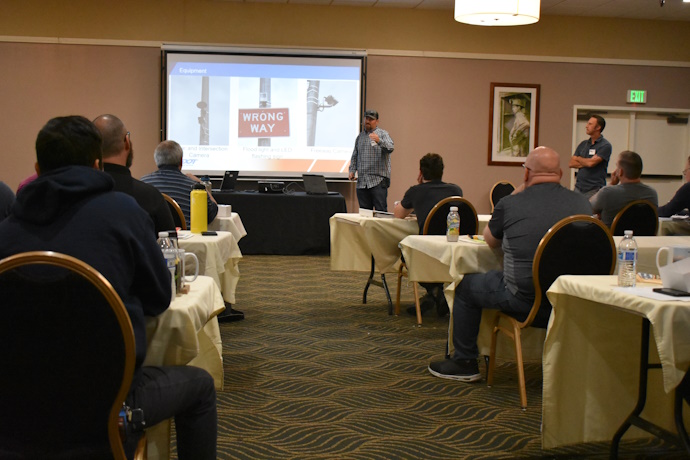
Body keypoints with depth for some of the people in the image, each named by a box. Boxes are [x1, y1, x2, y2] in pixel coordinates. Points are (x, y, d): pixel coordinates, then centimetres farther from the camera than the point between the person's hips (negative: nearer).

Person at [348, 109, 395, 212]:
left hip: (378, 181, -5)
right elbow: (354, 156, 24)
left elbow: (390, 148, -15)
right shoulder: (360, 136, 20)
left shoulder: (383, 134, 4)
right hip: (362, 182, 5)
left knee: (381, 211, -9)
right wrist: (352, 170, 10)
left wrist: (379, 141, -33)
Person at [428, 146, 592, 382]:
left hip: (524, 301, -4)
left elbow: (490, 240, 11)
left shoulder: (510, 204, -7)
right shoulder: (583, 203, 2)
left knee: (466, 285, 18)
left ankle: (464, 362, 26)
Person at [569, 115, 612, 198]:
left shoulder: (605, 145, -6)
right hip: (579, 187, 6)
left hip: (594, 189, -5)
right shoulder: (583, 144, 14)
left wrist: (578, 158, 3)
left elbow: (591, 163, -16)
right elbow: (571, 163, 8)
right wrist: (586, 163, -8)